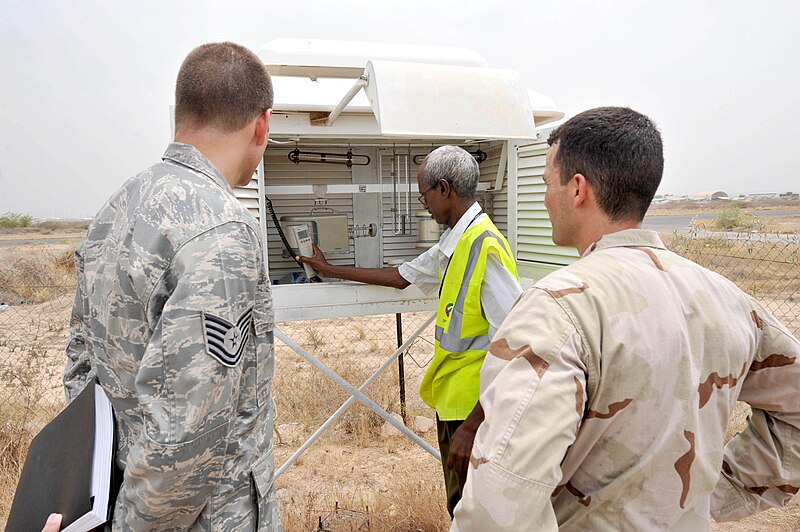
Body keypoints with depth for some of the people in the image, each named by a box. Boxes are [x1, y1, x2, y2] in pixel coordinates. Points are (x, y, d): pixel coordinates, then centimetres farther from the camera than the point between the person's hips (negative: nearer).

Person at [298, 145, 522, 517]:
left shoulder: (485, 246, -22)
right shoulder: (453, 243, 9)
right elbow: (402, 276, 23)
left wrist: (471, 426, -24)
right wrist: (332, 271, 30)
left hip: (477, 408, -9)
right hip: (453, 401, 9)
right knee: (460, 507, 22)